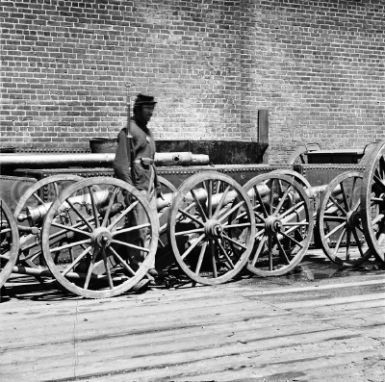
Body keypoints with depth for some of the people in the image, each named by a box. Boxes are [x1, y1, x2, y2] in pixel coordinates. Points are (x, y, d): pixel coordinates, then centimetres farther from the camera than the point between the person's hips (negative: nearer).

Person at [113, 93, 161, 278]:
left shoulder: (147, 131, 18)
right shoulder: (128, 132, -9)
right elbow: (120, 164, -15)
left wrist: (157, 184, 21)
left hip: (150, 185, 9)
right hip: (137, 186, -8)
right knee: (140, 230, -4)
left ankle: (149, 264, 15)